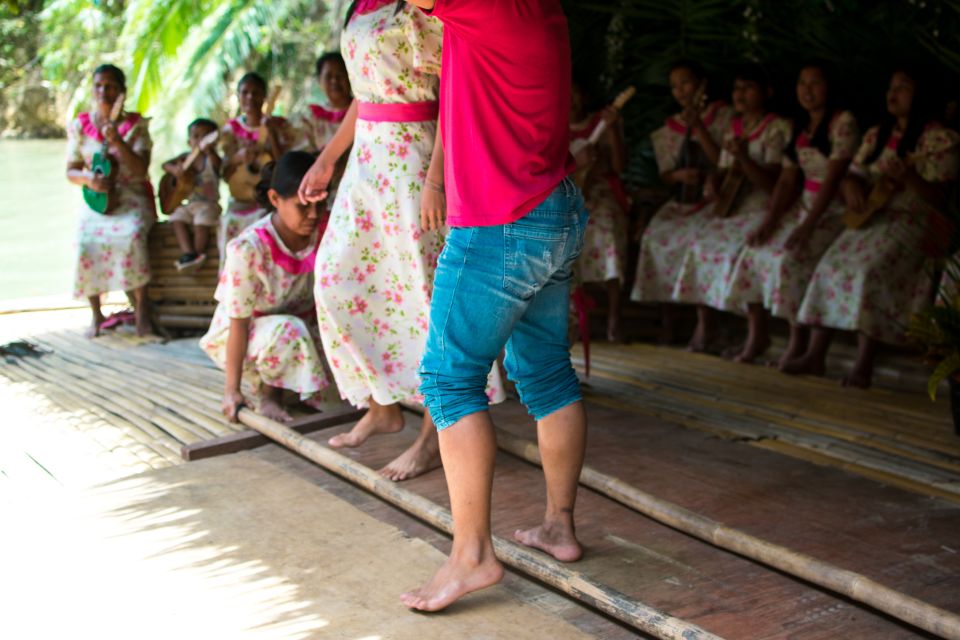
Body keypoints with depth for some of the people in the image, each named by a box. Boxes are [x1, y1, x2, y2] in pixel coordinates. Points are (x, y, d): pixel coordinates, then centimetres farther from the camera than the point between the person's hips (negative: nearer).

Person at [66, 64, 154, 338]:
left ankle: (141, 309, -18)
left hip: (132, 197, -2)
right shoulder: (80, 125, 6)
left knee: (131, 237, -33)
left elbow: (141, 170, -10)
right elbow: (71, 171, 8)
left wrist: (117, 141, -22)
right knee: (86, 243, -26)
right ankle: (96, 314, -8)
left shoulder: (135, 125, 0)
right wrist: (89, 179, -15)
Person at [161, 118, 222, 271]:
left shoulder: (212, 159, -3)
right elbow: (166, 164, 7)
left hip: (208, 203, -4)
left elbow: (217, 163, -28)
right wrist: (175, 169, -18)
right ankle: (188, 253, -27)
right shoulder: (186, 157, 11)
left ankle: (198, 254, -14)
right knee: (178, 219, -20)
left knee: (202, 223, -28)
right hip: (188, 203, 4)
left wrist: (208, 151, -51)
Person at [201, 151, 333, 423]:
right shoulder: (247, 248, -28)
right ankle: (266, 393, -9)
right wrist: (232, 388, -25)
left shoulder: (324, 234, -15)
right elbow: (238, 322, -25)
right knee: (286, 332, -36)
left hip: (302, 323, 5)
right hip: (246, 334, -5)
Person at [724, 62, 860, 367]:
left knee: (789, 256, -30)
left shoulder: (843, 123, -7)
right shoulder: (799, 127, 16)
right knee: (754, 249, -13)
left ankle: (798, 341, -18)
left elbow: (833, 179, -16)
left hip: (834, 211, -7)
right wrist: (768, 221, -4)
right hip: (804, 205, 7)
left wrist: (806, 226, -24)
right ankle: (756, 334, -5)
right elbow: (787, 181, 12)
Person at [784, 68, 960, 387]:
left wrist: (908, 175, -27)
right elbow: (853, 174, 17)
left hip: (912, 221, -5)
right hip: (871, 216, 6)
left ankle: (864, 363, -33)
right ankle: (815, 354, -25)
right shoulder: (875, 136, 19)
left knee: (871, 269, -33)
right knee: (832, 265, -22)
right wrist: (851, 185, -8)